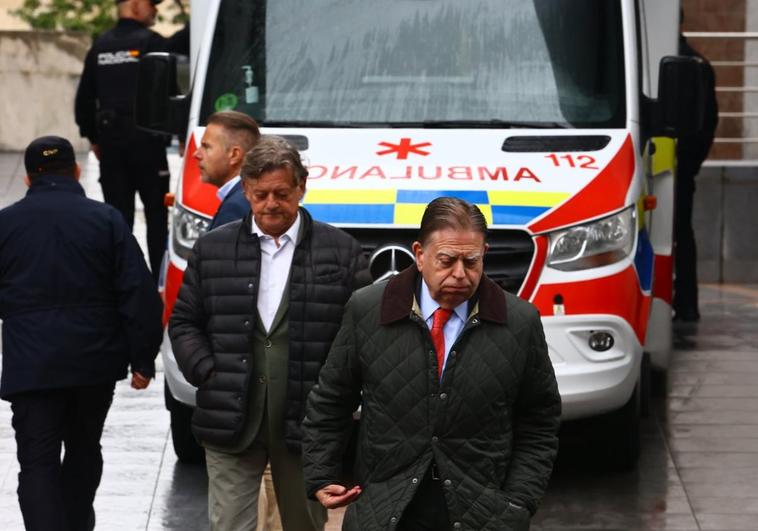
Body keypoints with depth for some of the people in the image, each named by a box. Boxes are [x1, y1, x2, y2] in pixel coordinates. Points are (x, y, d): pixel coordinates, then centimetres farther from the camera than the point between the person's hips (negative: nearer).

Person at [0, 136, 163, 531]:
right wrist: (143, 360, 0)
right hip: (95, 363, 2)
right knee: (84, 449, 20)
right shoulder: (105, 219, -2)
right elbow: (140, 295, -6)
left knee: (37, 462, -1)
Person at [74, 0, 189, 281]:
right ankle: (161, 278, 3)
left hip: (110, 139, 5)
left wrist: (93, 137, 20)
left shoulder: (100, 46, 9)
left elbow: (84, 98, 14)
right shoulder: (150, 42, -8)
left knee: (117, 213, 7)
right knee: (157, 214, 4)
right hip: (146, 139, -5)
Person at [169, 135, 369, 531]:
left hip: (306, 424, -1)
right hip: (231, 421, 1)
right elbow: (184, 322, 12)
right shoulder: (212, 249, 8)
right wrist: (207, 373, -3)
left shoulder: (341, 251, 3)